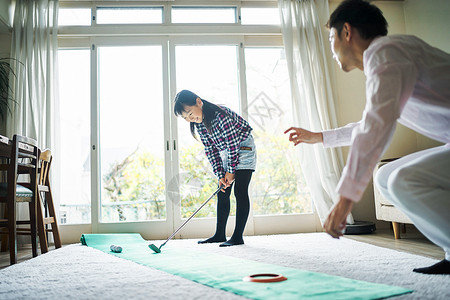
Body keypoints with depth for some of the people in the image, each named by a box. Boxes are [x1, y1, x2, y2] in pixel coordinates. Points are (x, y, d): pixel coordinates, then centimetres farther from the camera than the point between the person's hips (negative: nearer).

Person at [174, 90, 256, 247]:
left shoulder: (222, 115, -30)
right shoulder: (199, 124, -6)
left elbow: (233, 144, -25)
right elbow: (211, 150, -4)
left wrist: (231, 171, -17)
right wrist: (220, 175, -10)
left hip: (243, 147, -7)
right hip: (226, 152, 8)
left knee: (240, 191, -12)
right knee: (222, 193, 5)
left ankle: (238, 236, -8)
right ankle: (220, 234, 13)